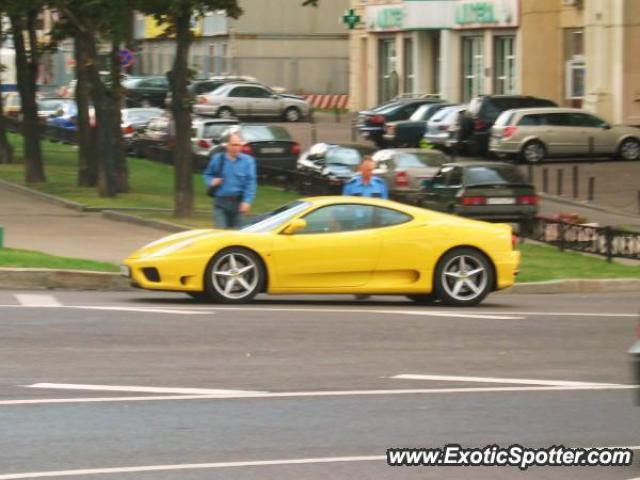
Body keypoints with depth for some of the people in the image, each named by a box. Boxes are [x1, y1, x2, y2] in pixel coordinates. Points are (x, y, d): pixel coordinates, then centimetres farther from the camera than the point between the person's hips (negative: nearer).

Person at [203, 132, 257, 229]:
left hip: (237, 203, 0)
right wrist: (211, 181, -6)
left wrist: (247, 201, -13)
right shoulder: (217, 158, 5)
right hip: (220, 202, 0)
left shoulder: (247, 160, -1)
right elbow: (208, 174, 18)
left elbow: (251, 183, -3)